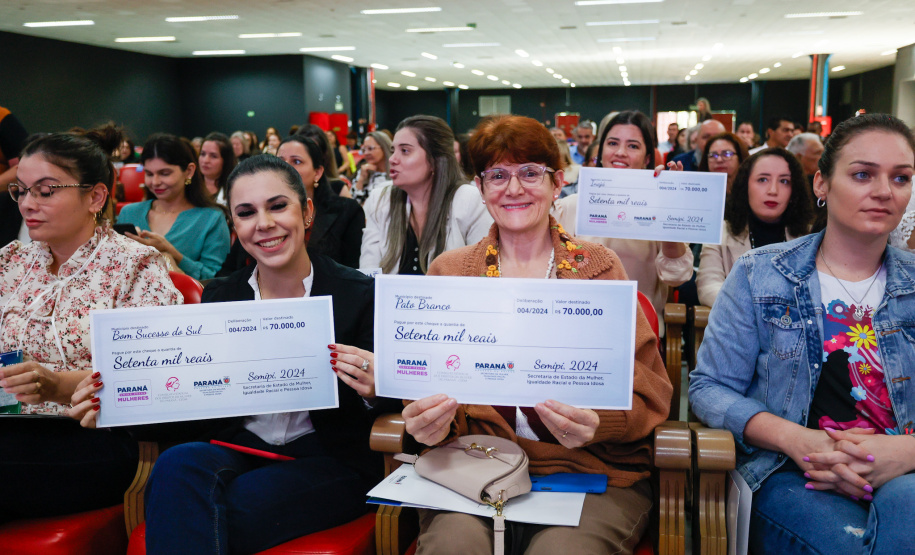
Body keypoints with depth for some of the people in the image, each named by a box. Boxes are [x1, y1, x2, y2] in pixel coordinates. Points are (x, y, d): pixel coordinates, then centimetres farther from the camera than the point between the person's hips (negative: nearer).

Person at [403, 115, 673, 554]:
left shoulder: (599, 268, 8)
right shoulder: (448, 271, 12)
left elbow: (648, 392, 3)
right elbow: (426, 383, 8)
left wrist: (598, 423, -19)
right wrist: (431, 420, -16)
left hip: (590, 470, 0)